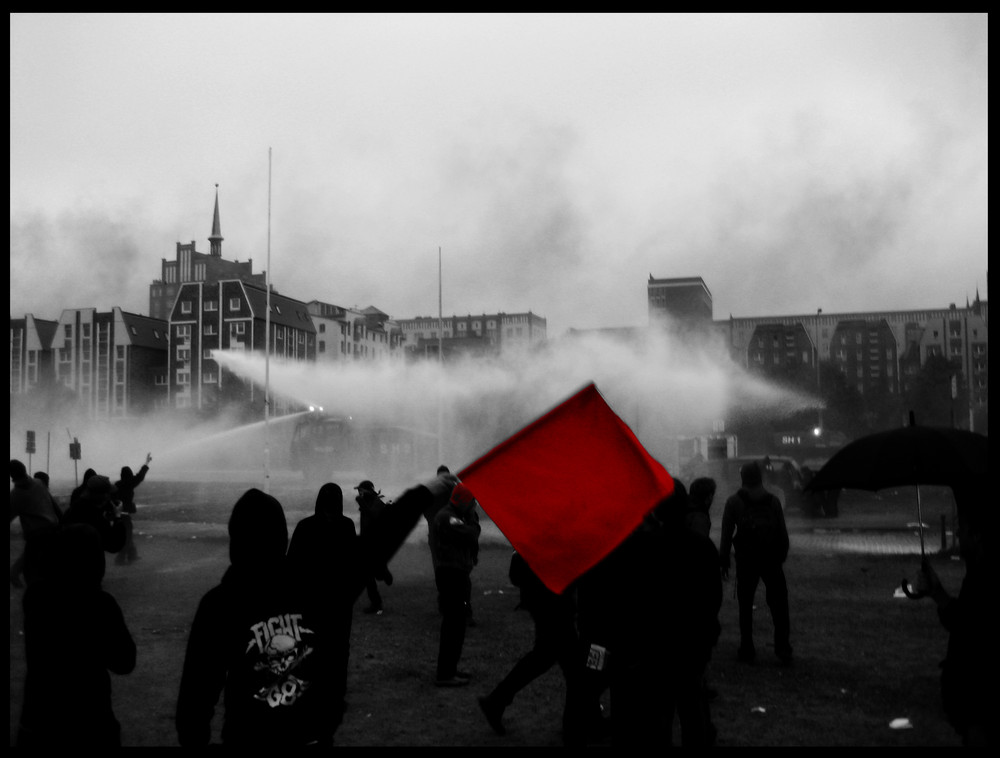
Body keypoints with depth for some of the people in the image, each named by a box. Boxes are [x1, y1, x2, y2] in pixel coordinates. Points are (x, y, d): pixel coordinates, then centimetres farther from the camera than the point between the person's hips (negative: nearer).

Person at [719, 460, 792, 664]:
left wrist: (724, 561, 1)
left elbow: (726, 535, -4)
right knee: (778, 604, 8)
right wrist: (781, 556, 9)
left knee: (745, 606, 6)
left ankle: (747, 650, 7)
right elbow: (782, 534, 3)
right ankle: (783, 649, 5)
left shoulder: (734, 502, -3)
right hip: (771, 560, 1)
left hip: (746, 561, -1)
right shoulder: (773, 500, 3)